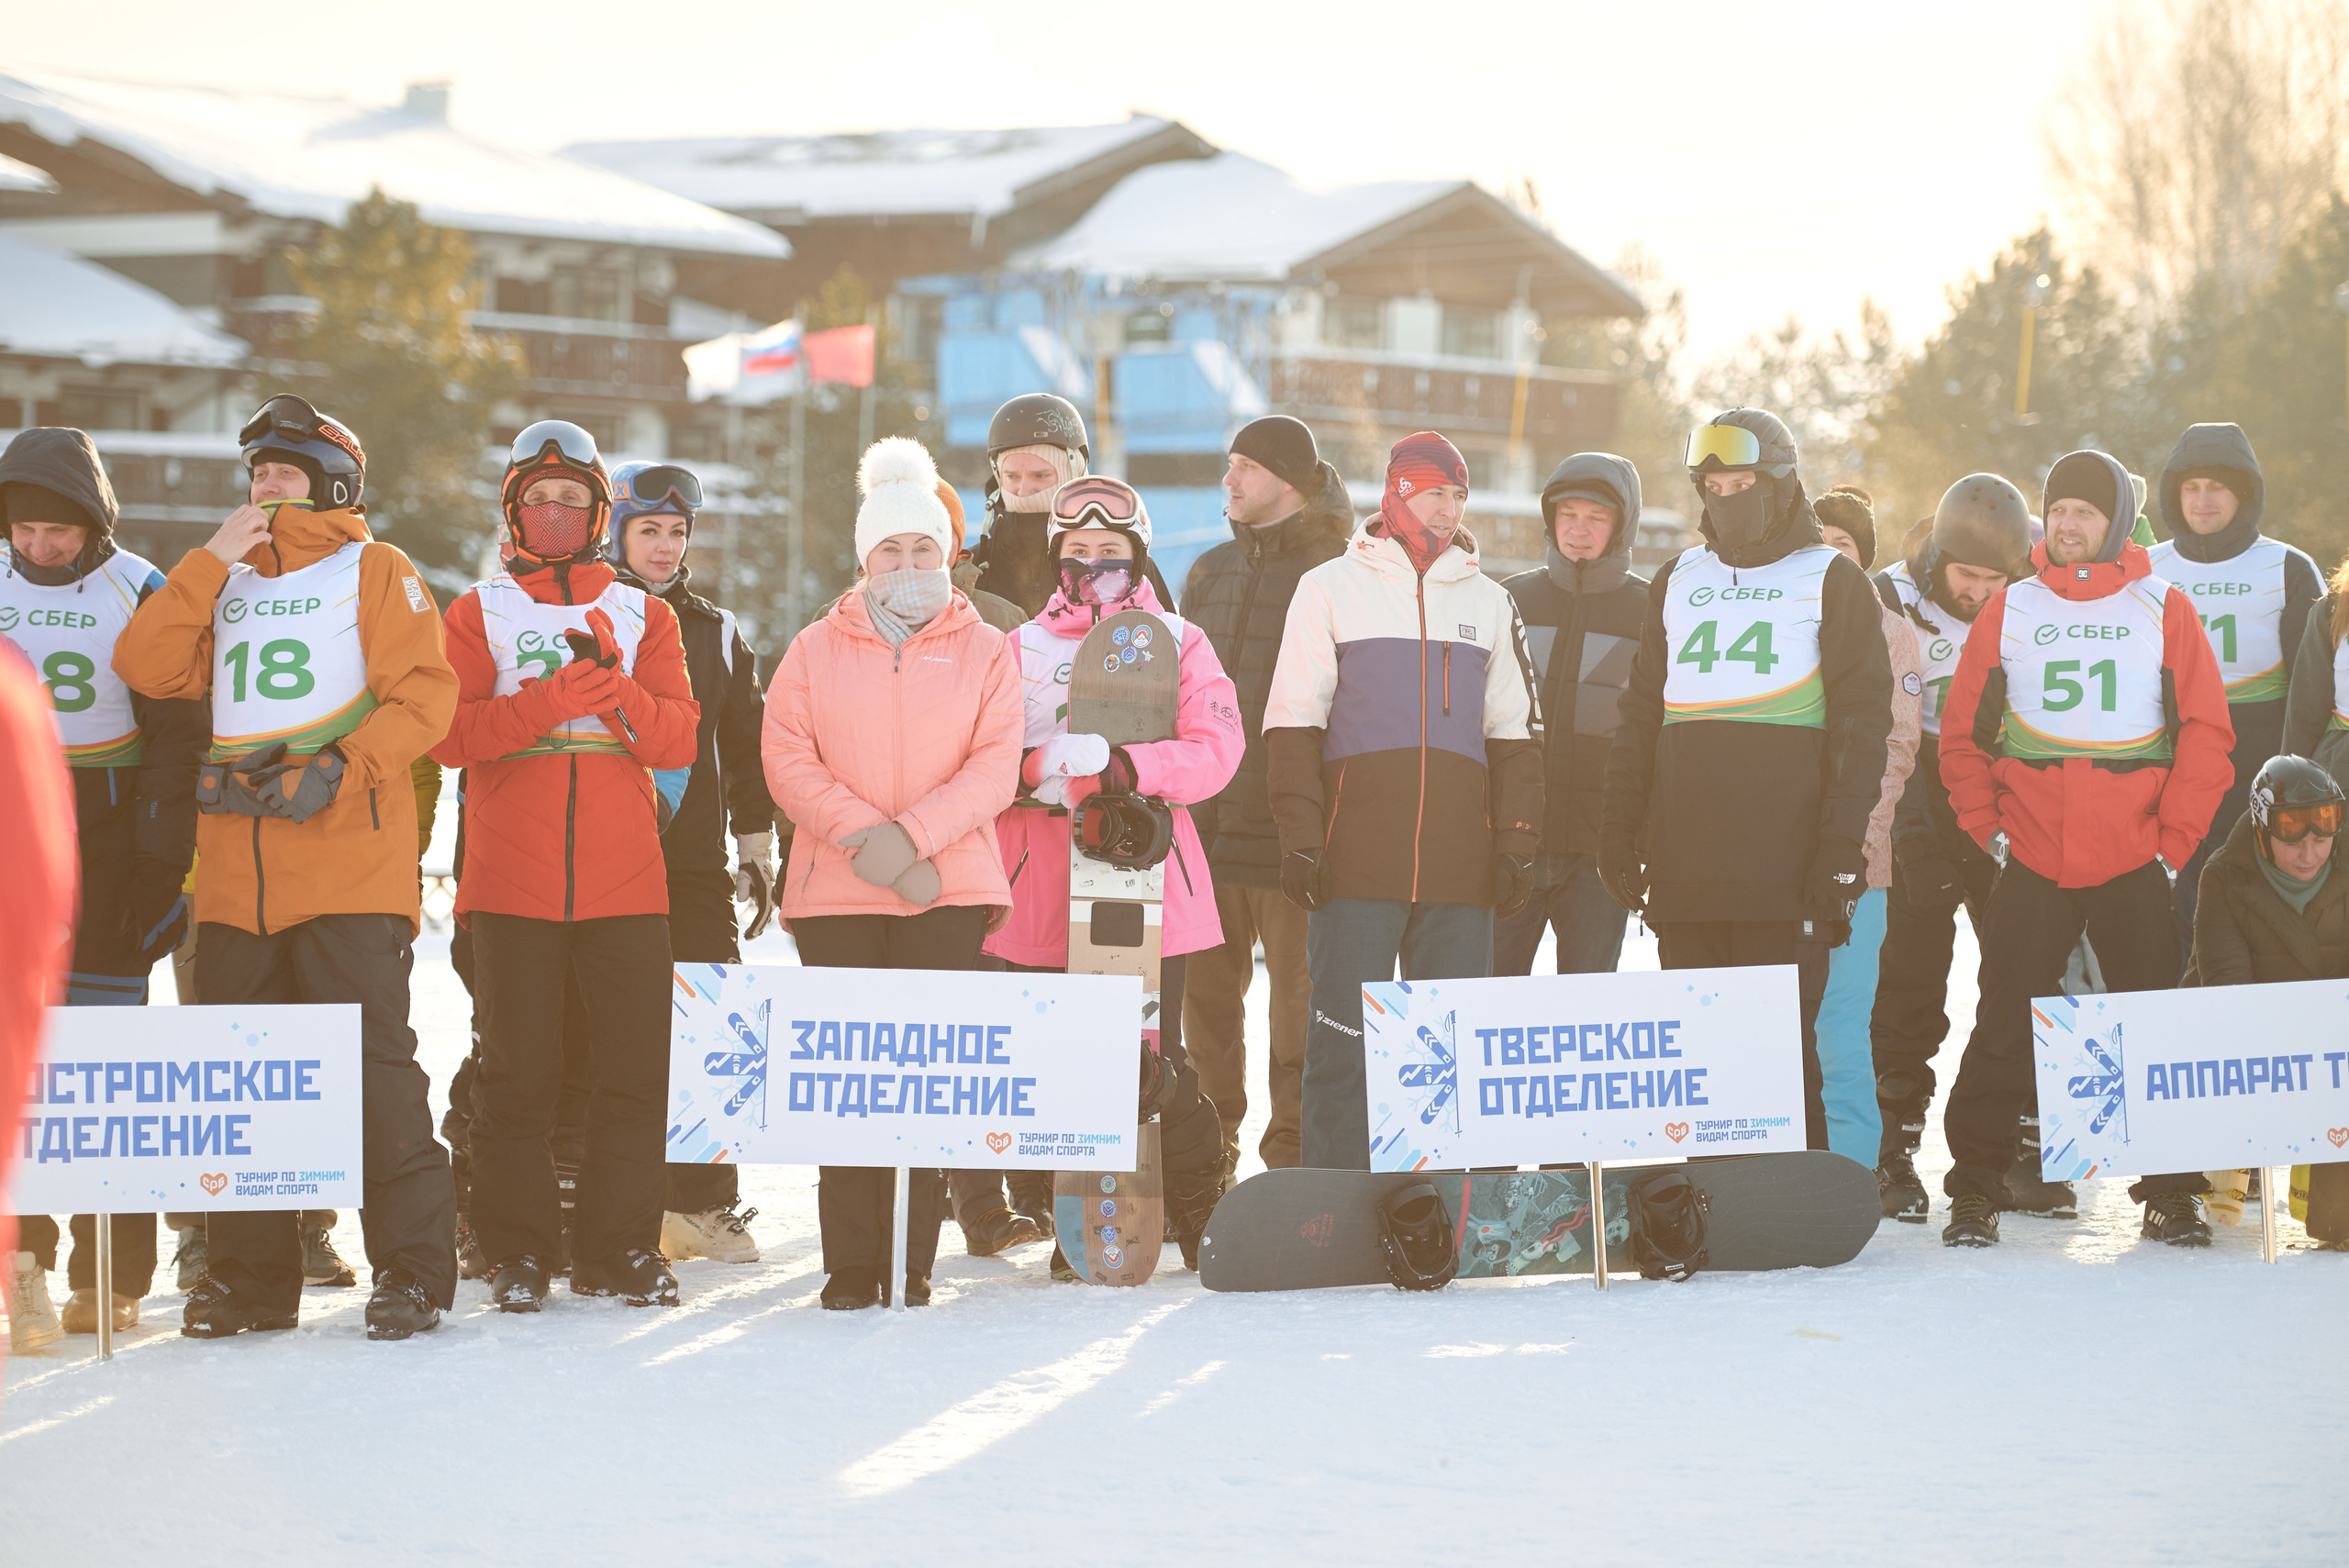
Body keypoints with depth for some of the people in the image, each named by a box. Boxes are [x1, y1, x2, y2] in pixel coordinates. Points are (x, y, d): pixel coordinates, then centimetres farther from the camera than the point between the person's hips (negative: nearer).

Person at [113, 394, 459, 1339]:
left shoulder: (374, 571, 5)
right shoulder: (228, 584, 20)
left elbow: (424, 694, -5)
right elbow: (145, 668, 6)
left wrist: (342, 771, -17)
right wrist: (212, 560, 0)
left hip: (351, 864, -6)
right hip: (236, 871, 6)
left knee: (373, 1064, -9)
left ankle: (413, 1268, -4)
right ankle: (248, 1273, 14)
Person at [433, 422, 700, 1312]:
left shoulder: (643, 616, 14)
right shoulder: (479, 613, 9)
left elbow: (679, 738, 1)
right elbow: (449, 731, -6)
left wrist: (618, 695, -18)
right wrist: (548, 703, -19)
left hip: (624, 879, 1)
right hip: (511, 884, -1)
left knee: (636, 1070, -3)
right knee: (516, 1073, -1)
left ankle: (617, 1250, 6)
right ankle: (517, 1254, 7)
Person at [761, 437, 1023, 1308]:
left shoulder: (985, 651, 11)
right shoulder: (816, 649, 13)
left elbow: (995, 768, 0)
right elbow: (787, 760, 3)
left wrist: (912, 834, -13)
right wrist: (861, 835, -12)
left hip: (949, 892, 0)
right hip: (835, 894, 1)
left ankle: (913, 1266, -1)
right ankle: (851, 1268, -1)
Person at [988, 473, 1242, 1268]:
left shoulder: (1179, 643, 9)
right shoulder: (1022, 648, 13)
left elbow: (1216, 748, -5)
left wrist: (1130, 765, -21)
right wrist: (1041, 766, -17)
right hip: (1049, 894, 2)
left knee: (1157, 1064, -6)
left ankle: (1201, 1220, 7)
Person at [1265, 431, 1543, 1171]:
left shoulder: (1489, 603, 17)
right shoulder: (1331, 589, 8)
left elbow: (1513, 737, 17)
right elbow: (1292, 723, 4)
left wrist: (1515, 847, 6)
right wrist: (1301, 838, -6)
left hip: (1461, 866, 3)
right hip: (1357, 861, -3)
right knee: (1345, 1039, -5)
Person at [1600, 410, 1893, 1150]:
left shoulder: (1832, 582, 5)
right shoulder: (1679, 582, 19)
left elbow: (1863, 722, -1)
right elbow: (1640, 714, 20)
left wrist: (1841, 846, -10)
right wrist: (1619, 830, 10)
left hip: (1784, 866, -4)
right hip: (1683, 861, 5)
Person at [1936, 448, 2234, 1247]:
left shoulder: (2163, 611, 3)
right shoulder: (2011, 609, 6)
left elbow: (2206, 733, 2)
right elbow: (1962, 728, 9)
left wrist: (2174, 839, -4)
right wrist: (1987, 825, 0)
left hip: (2134, 862, 0)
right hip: (2032, 862, 0)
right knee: (2005, 1025, -1)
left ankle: (2170, 1194, 11)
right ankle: (1975, 1193, 6)